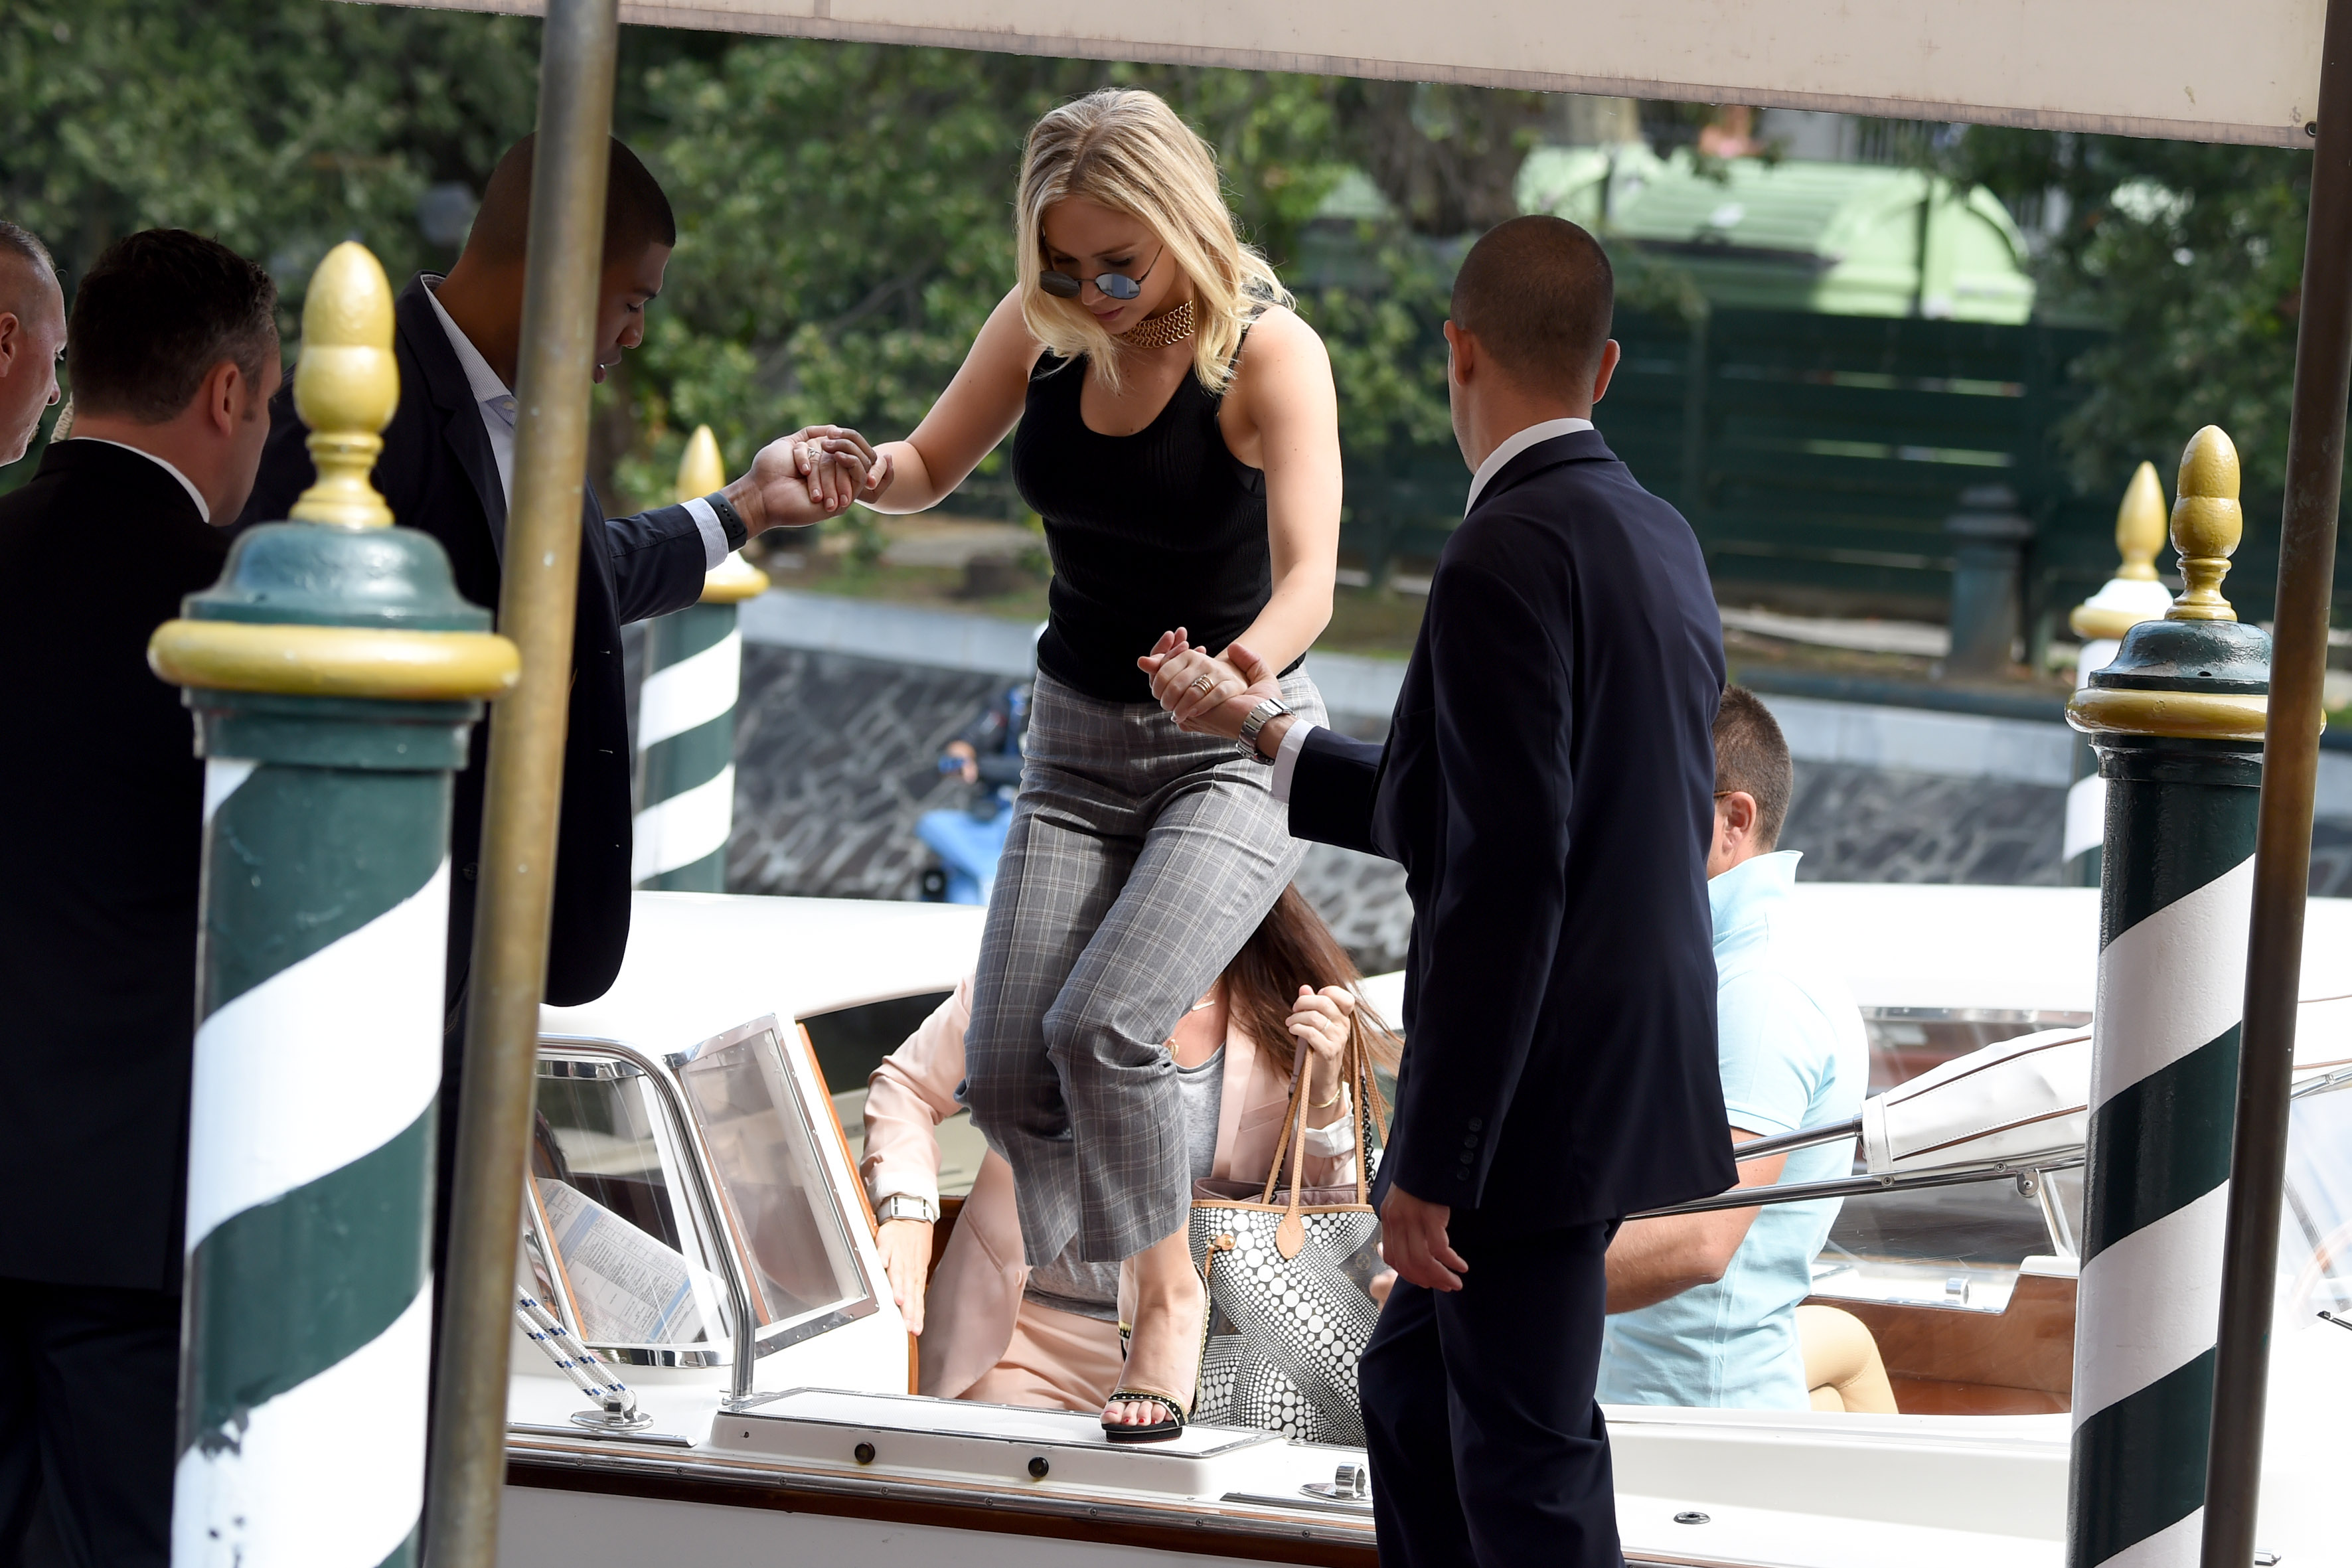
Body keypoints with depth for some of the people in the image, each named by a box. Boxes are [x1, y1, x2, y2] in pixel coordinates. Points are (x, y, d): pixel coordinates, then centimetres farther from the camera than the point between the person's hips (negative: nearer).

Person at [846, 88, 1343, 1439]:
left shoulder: (1271, 353, -21)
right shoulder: (1042, 327, -6)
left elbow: (1308, 577, -32)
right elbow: (929, 470, 8)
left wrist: (1241, 672, -53)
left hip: (1239, 749, -5)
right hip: (1079, 741, 5)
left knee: (1103, 1023, -25)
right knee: (1008, 1076, -6)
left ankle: (1170, 1289, -3)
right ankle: (1072, 1287, 21)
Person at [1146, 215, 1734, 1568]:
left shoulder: (1509, 557, -18)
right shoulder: (1657, 539, 11)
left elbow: (1507, 875, -23)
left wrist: (1433, 1163, -20)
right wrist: (1277, 740, 26)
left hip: (1539, 1098, -10)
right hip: (1623, 1078, 10)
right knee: (1413, 1392, 22)